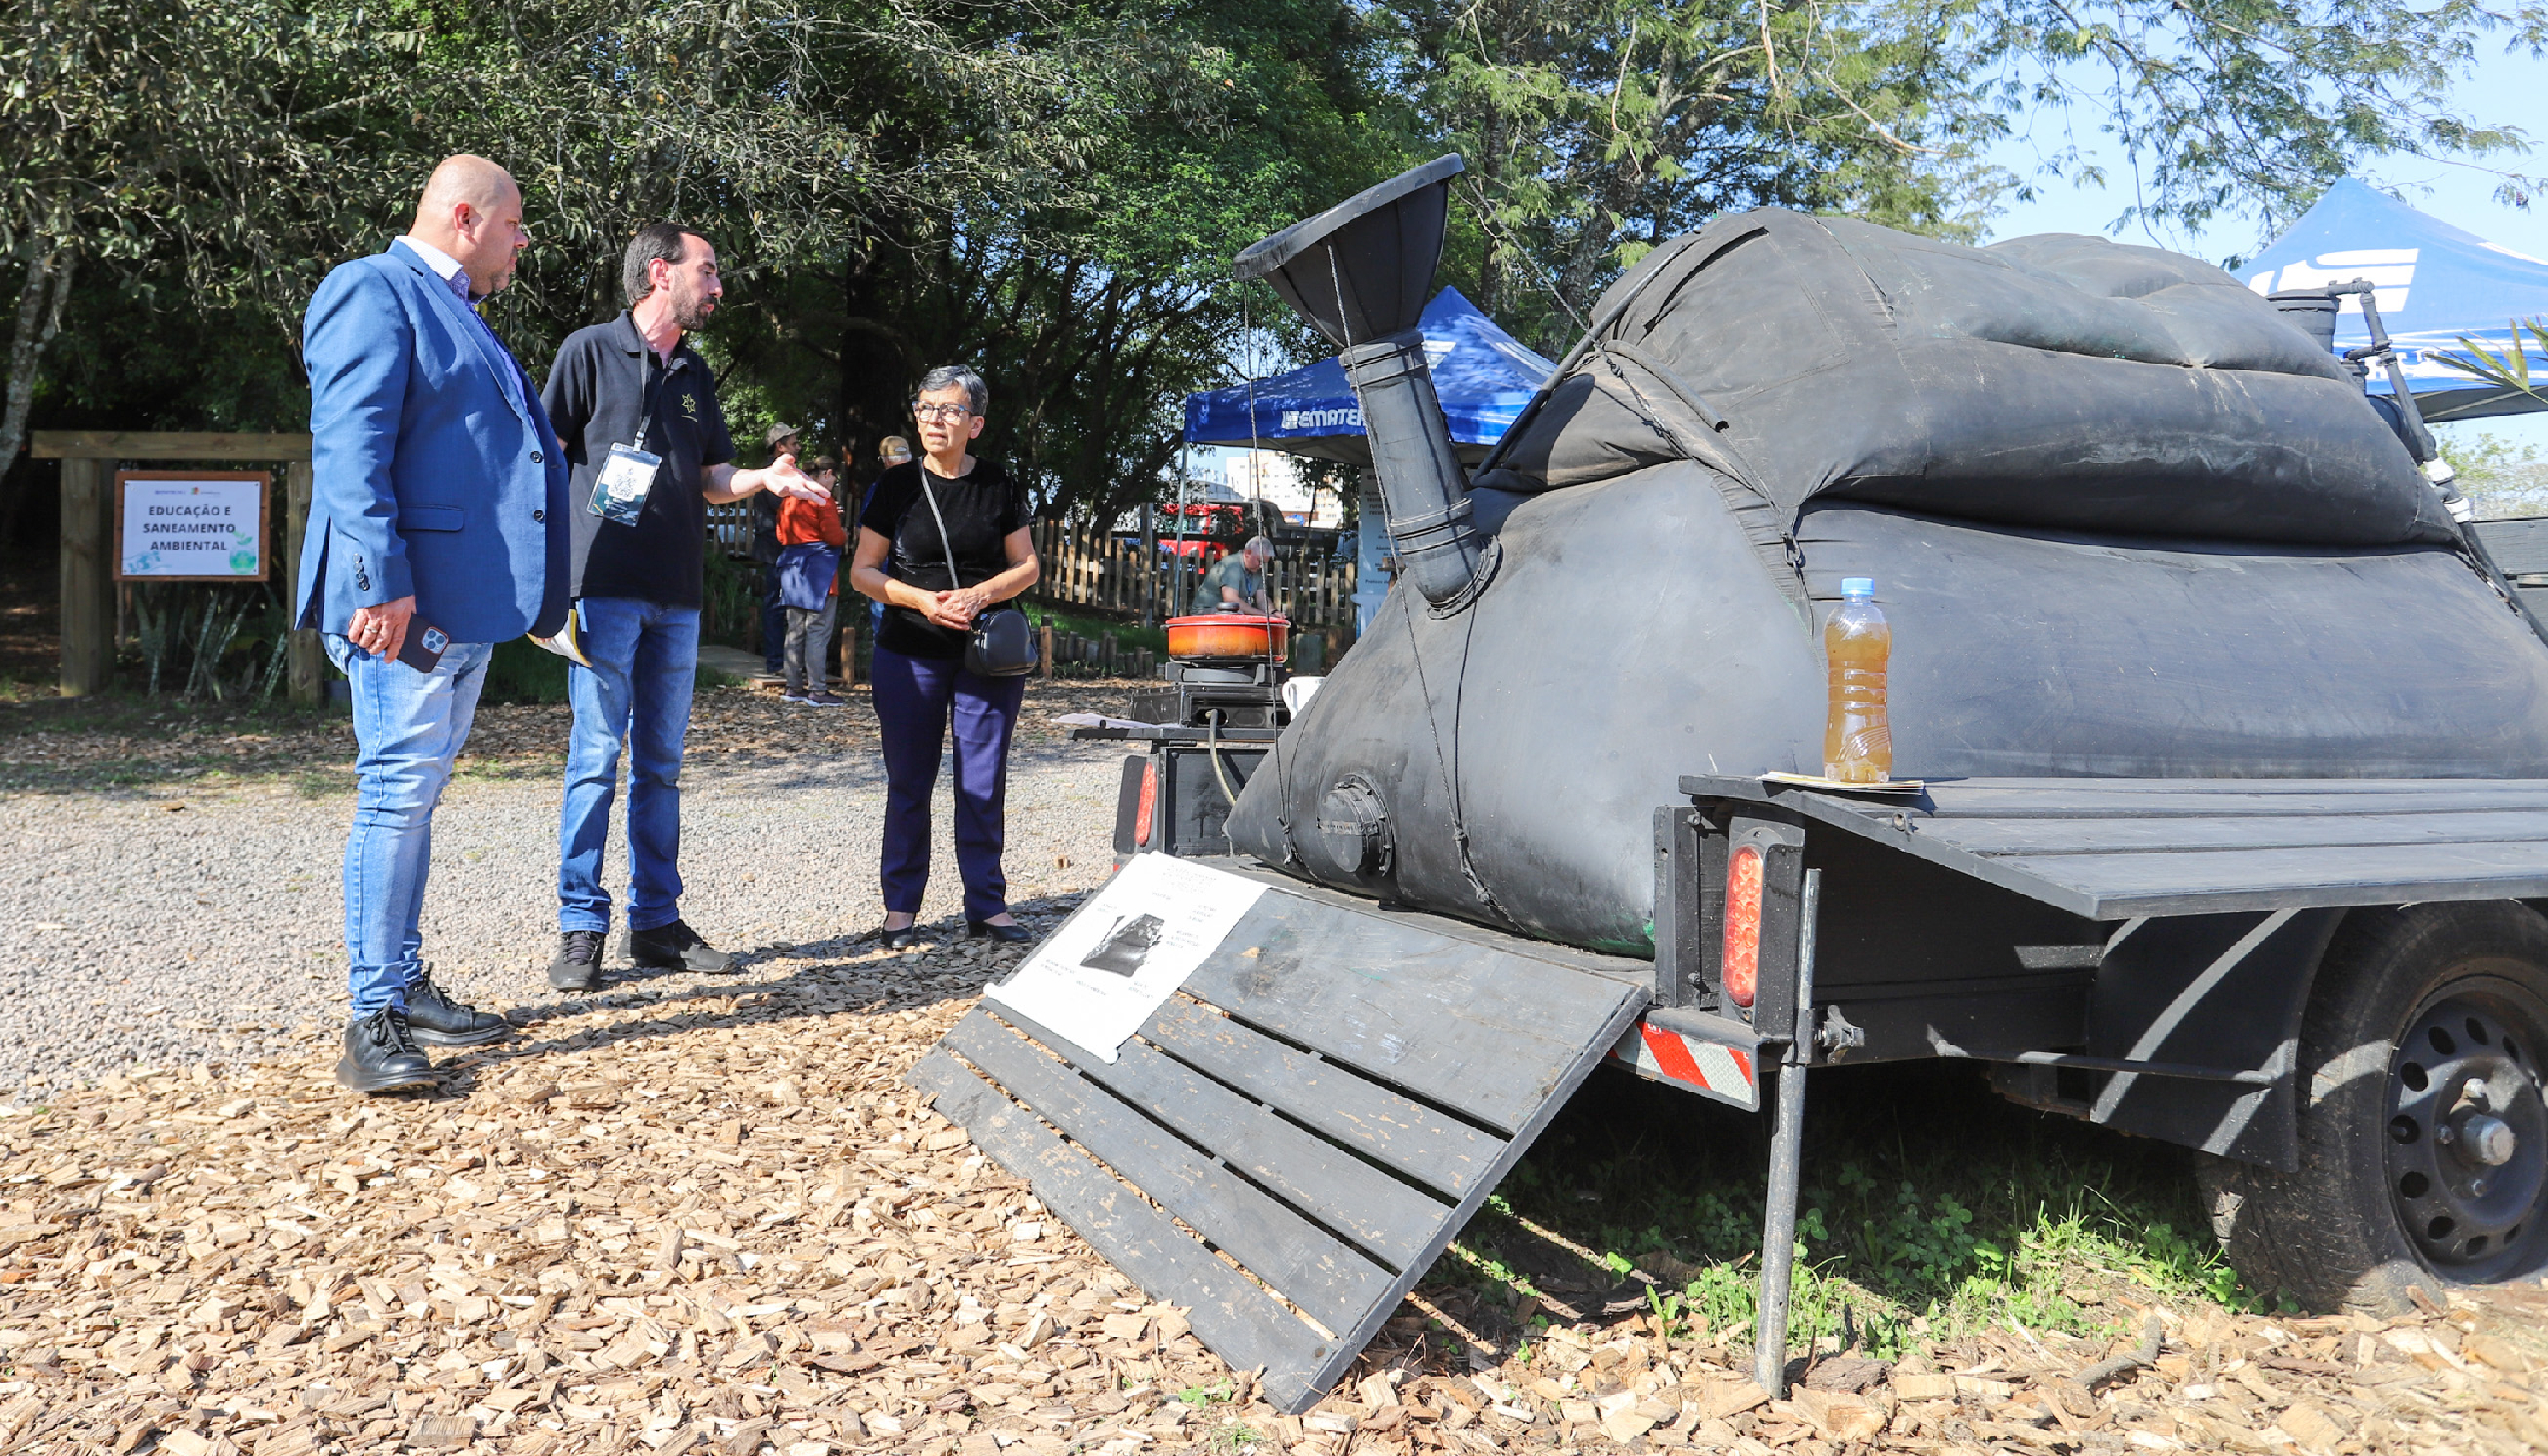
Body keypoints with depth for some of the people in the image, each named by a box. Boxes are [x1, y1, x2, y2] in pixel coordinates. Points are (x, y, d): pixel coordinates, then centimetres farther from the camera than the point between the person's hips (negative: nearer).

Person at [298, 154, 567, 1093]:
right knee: (399, 791, -9)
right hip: (405, 600, -10)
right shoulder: (373, 290, -7)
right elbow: (350, 447, -17)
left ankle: (405, 989, 22)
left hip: (468, 603, 10)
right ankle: (373, 1020, -3)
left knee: (414, 793, 14)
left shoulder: (455, 312, 24)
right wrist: (380, 583, -25)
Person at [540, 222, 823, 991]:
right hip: (605, 587, -6)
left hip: (676, 596, 6)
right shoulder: (590, 350, 0)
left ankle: (656, 921, 15)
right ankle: (580, 928, 2)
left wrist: (766, 478, -2)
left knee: (660, 763, 8)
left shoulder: (695, 374, 18)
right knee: (595, 760, -5)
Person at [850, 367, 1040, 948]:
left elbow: (1026, 567, 7)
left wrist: (979, 595, -12)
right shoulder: (897, 485, 2)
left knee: (983, 784, 2)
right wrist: (922, 599, -14)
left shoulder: (998, 486, 4)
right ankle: (901, 907, 14)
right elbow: (862, 571, 3)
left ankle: (987, 905, 12)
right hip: (909, 654, 0)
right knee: (908, 782, 4)